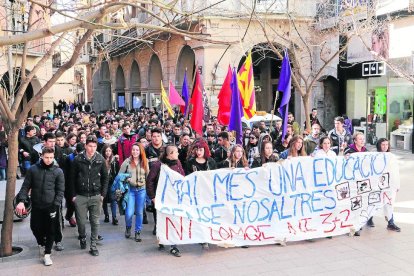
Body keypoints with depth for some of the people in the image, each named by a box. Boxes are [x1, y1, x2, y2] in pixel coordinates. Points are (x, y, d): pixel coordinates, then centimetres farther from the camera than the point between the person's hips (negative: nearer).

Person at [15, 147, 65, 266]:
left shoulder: (58, 171, -4)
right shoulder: (33, 169, -1)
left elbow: (60, 190, -4)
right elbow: (26, 186, 1)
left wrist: (56, 206, -13)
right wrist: (21, 201, -12)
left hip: (51, 206, -1)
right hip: (36, 206, 2)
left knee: (50, 230, 3)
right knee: (35, 227, 11)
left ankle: (47, 254, 16)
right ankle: (41, 243, 41)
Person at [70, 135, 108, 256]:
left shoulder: (101, 159, -1)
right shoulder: (78, 159, -4)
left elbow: (105, 178, 6)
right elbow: (72, 178, 1)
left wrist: (103, 194, 1)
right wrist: (73, 195, -1)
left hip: (96, 196, 1)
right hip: (81, 196, -1)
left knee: (95, 221, 5)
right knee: (81, 221, 6)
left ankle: (93, 245, 15)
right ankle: (82, 238, 34)